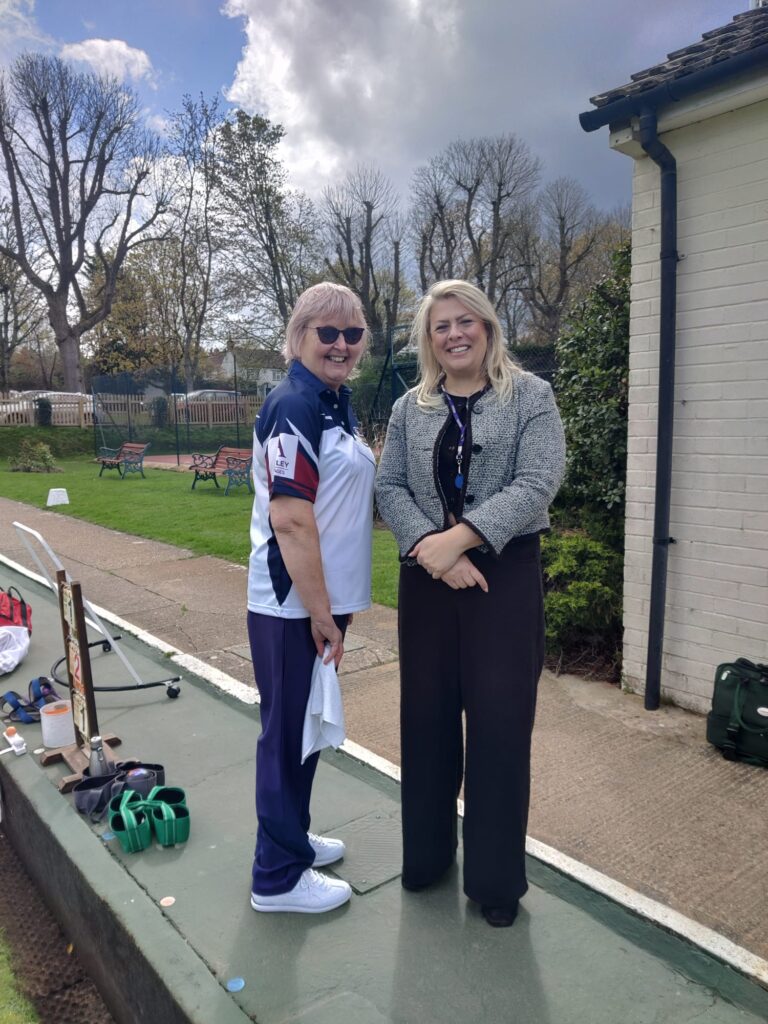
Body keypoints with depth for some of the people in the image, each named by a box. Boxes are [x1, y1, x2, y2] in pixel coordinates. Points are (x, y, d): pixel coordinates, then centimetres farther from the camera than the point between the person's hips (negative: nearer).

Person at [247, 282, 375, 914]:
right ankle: (278, 877, 23)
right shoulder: (293, 408, -17)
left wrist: (330, 606, 17)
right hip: (293, 604, -9)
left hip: (321, 597, 9)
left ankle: (291, 836, 40)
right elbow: (290, 520, -23)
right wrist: (320, 614, -18)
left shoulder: (336, 403, 12)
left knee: (308, 724, 21)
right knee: (289, 731, 5)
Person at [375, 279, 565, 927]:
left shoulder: (530, 397, 0)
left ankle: (496, 877, 23)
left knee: (500, 723, 3)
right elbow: (389, 487, 1)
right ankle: (427, 852, 32)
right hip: (426, 578, 3)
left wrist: (458, 539, -20)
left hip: (505, 576, -2)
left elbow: (536, 485, -12)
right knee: (427, 716, 10)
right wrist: (429, 546, -16)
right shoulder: (411, 408, 9)